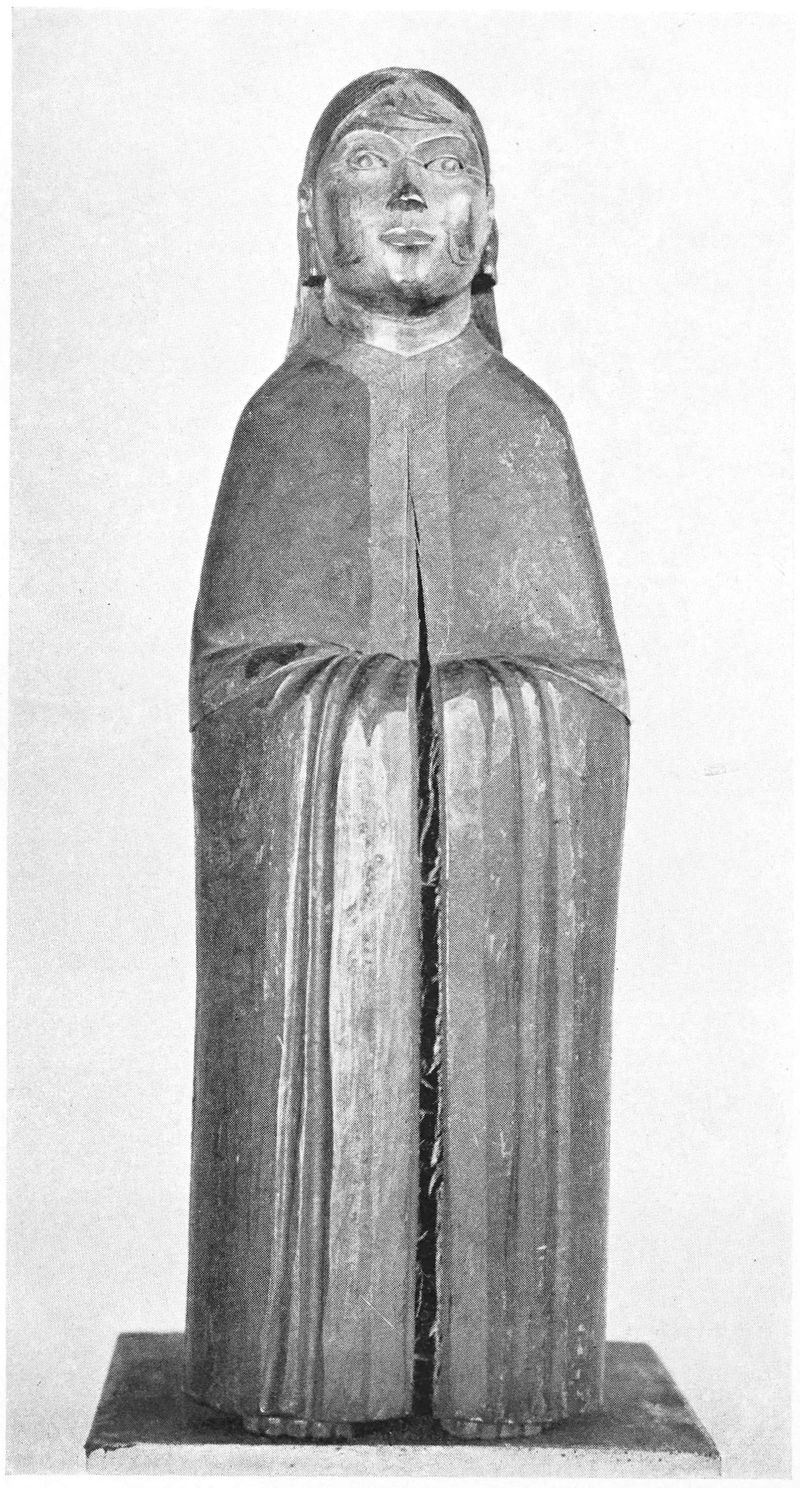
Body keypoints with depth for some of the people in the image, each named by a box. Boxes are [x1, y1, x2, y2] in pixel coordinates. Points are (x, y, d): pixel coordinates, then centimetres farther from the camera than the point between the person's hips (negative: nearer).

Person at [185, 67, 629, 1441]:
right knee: (313, 1090, -2)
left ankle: (498, 1366, 12)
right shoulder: (281, 417, 9)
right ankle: (302, 1371, 10)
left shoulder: (527, 423, 10)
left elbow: (588, 674, 8)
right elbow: (225, 666, 5)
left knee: (501, 1096, 1)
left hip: (514, 808, 1)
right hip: (306, 812, -1)